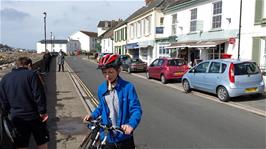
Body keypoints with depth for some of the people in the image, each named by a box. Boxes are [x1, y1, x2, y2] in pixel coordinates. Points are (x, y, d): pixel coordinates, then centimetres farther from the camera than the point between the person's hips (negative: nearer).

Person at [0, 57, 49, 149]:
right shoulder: (31, 74, -11)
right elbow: (39, 95, -18)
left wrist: (10, 112, 18)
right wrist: (42, 111, -12)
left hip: (16, 117, 4)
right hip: (34, 115, -4)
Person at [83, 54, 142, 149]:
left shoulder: (128, 87, -14)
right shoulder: (101, 88, 1)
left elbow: (136, 109, -17)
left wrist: (131, 124, -33)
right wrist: (93, 115, 2)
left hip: (124, 137, -3)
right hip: (107, 137, 3)